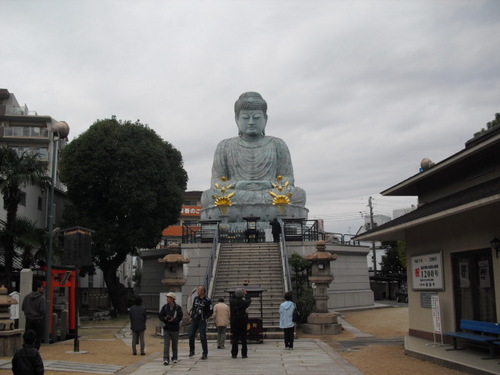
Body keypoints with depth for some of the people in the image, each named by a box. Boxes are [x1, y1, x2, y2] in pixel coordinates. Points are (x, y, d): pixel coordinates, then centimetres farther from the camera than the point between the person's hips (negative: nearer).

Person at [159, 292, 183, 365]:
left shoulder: (178, 308, -4)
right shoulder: (165, 307, 4)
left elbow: (180, 317, -9)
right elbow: (160, 315, 3)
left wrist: (173, 319, -25)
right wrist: (165, 318, -17)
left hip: (175, 329, -1)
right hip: (166, 328, 1)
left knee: (175, 344, 12)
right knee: (166, 344, -8)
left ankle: (175, 358, 28)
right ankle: (166, 359, -11)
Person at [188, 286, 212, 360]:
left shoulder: (207, 300, -8)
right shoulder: (196, 298, 8)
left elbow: (211, 311, -5)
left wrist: (204, 317, -10)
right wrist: (191, 313, 10)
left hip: (201, 321, -5)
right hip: (194, 320, 5)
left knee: (203, 337, -4)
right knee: (191, 335, 2)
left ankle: (205, 353, 5)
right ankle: (191, 351, 18)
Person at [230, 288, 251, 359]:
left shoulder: (232, 302, -8)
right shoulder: (244, 302, -12)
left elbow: (232, 297, 17)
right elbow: (249, 300, 10)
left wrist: (236, 293, 28)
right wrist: (245, 294, 24)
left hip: (234, 323, 2)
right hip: (243, 322, -2)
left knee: (234, 339, 6)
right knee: (244, 339, 5)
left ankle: (234, 354, 7)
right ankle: (244, 354, 6)